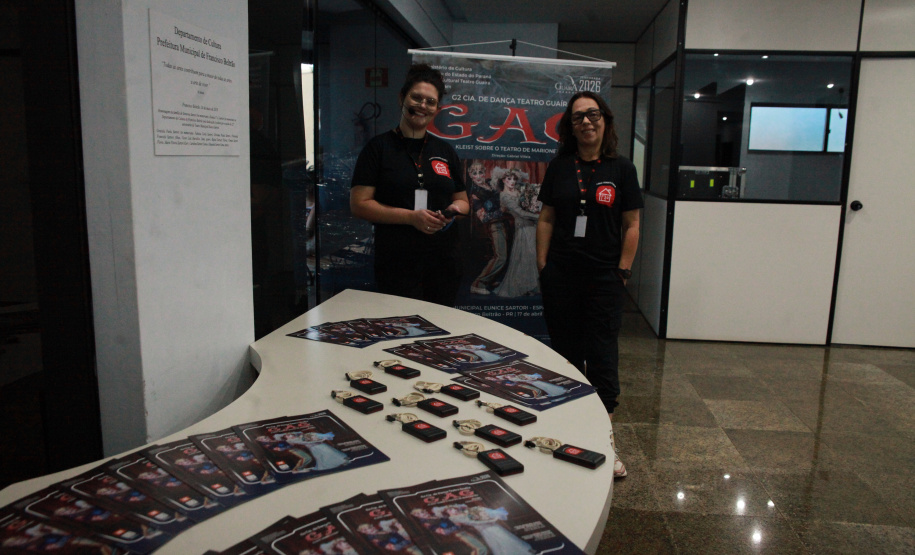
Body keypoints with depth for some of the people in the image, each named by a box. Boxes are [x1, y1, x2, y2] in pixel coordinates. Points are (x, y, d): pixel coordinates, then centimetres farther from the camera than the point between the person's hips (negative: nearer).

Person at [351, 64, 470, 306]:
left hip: (443, 262, 4)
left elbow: (463, 201, 20)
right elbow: (359, 204, -6)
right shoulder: (379, 148, 1)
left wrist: (455, 209, -5)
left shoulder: (445, 151, 15)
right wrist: (411, 217, -16)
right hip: (397, 265, -4)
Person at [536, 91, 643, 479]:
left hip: (604, 278, -2)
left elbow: (631, 226, 2)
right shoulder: (559, 167, 7)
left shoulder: (621, 169, 2)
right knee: (566, 353, 11)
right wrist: (543, 265, 2)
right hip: (561, 277, 2)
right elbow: (546, 219, 8)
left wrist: (623, 270, -4)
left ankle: (605, 439, 10)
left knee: (602, 356, -1)